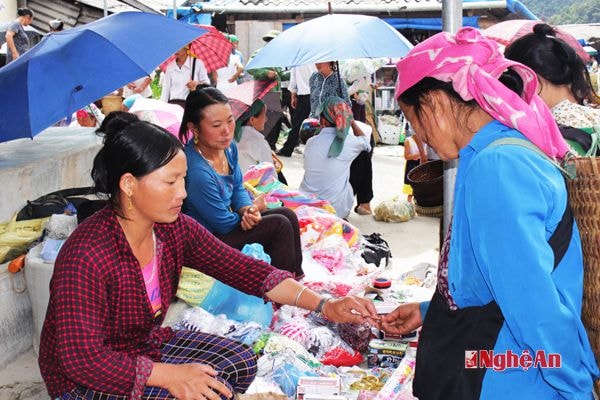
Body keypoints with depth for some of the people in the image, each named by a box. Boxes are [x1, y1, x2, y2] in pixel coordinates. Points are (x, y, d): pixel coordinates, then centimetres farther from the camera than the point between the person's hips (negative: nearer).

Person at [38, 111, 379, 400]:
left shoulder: (176, 229, -9)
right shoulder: (87, 256, -31)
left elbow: (243, 270, -9)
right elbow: (82, 358, -29)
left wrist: (325, 306, -16)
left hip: (148, 346, 7)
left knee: (241, 362, -4)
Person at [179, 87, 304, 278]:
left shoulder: (228, 146, -8)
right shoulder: (197, 172, -34)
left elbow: (238, 188, 8)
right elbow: (224, 224, -24)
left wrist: (247, 209, -14)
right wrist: (254, 208, -6)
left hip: (222, 219, 8)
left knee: (287, 215, 3)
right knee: (280, 225, -13)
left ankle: (297, 279, 17)